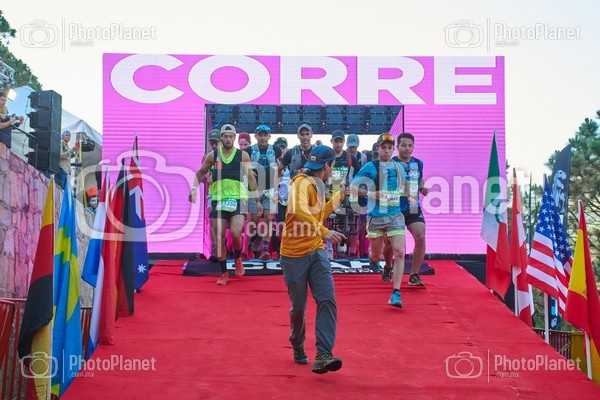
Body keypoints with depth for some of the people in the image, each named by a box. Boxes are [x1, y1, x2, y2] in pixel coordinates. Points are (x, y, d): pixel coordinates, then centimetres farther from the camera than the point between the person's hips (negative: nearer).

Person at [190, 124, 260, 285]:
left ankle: (238, 258, 13)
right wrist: (194, 188, -3)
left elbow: (250, 177, 8)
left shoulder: (243, 155, 2)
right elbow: (200, 173, 15)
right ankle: (224, 273, 16)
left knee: (235, 232, -19)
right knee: (219, 237, 2)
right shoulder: (213, 155, 4)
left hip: (238, 199, -2)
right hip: (218, 199, 2)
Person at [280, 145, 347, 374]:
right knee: (298, 307, 6)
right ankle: (298, 346, 34)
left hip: (316, 252, 7)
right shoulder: (302, 183, -14)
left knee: (327, 301, -11)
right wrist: (323, 232, -42)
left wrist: (339, 197, 31)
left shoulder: (317, 186, 13)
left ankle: (323, 356, -13)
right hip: (294, 254, -7)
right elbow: (299, 211, -33)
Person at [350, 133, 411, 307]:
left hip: (395, 215, 2)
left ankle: (396, 293, -8)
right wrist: (369, 194, -20)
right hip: (376, 216, -2)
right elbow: (353, 187, -6)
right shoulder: (370, 167, -5)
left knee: (399, 252, -12)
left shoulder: (397, 166, 7)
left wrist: (401, 191, 7)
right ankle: (372, 256, 52)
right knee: (377, 255, 12)